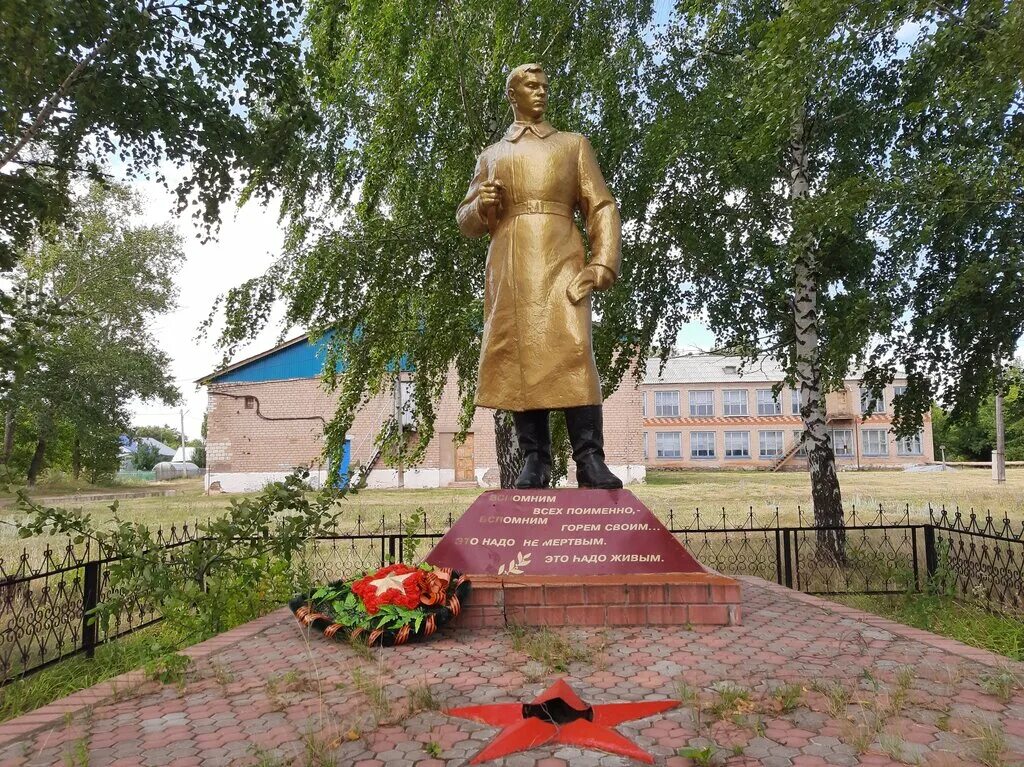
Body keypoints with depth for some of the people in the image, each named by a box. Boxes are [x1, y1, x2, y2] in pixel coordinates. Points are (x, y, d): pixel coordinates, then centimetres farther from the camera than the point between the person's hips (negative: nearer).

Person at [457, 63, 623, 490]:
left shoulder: (573, 144, 21)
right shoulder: (491, 155, 24)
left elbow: (601, 207, 10)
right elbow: (467, 222, 21)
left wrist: (604, 261, -6)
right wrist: (481, 206, -4)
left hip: (561, 259, -1)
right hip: (509, 266, 2)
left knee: (571, 350, -17)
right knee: (519, 356, -6)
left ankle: (589, 459, -16)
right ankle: (534, 460, -3)